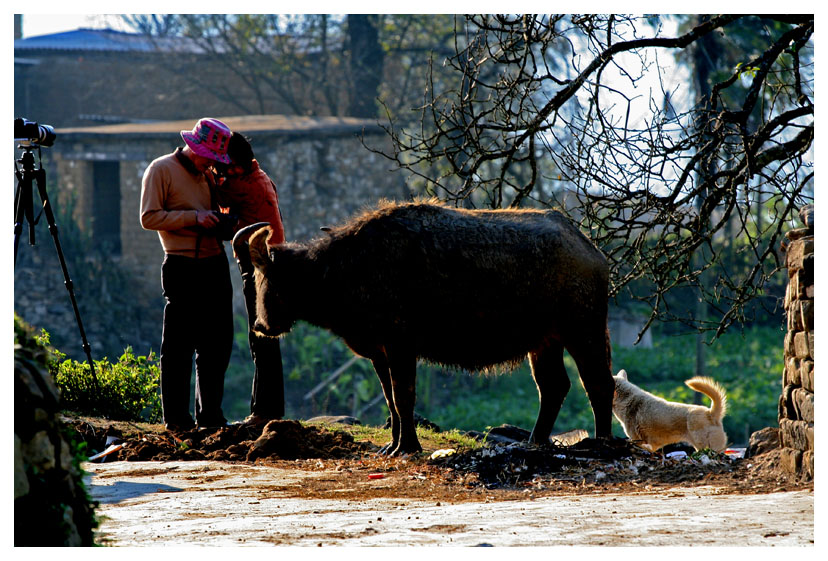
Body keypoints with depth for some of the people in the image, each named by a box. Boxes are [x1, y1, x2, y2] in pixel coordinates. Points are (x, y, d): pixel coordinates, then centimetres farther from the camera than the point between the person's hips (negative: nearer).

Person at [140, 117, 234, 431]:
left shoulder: (207, 174, 19)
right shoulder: (162, 170, -3)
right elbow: (149, 218, -10)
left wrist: (220, 220, 9)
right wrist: (193, 218, -17)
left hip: (215, 264, 7)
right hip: (183, 267, -7)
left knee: (217, 343, 9)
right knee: (178, 346, -5)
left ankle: (210, 415, 17)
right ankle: (176, 419, -1)